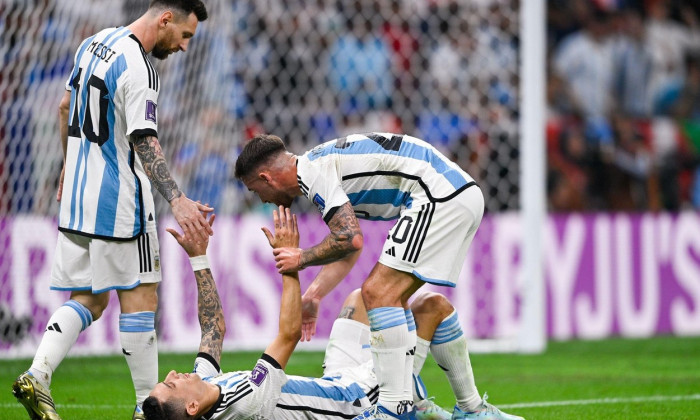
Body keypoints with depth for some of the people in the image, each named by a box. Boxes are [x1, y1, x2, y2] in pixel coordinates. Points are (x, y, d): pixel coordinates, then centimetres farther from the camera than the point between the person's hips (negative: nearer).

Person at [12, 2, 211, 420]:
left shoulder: (95, 43, 11)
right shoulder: (138, 69, -18)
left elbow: (65, 109, 22)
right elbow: (143, 142, -26)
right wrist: (177, 201, -34)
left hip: (76, 196, 8)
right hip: (118, 200, -8)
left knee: (88, 300, 10)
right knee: (140, 297, 0)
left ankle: (37, 377, -8)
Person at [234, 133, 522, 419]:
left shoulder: (313, 171, -11)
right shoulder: (323, 163, 21)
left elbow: (351, 240, -19)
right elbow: (347, 248, 29)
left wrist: (302, 258, -4)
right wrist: (312, 296, 28)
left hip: (440, 196, -11)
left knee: (379, 293, -12)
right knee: (392, 298, 18)